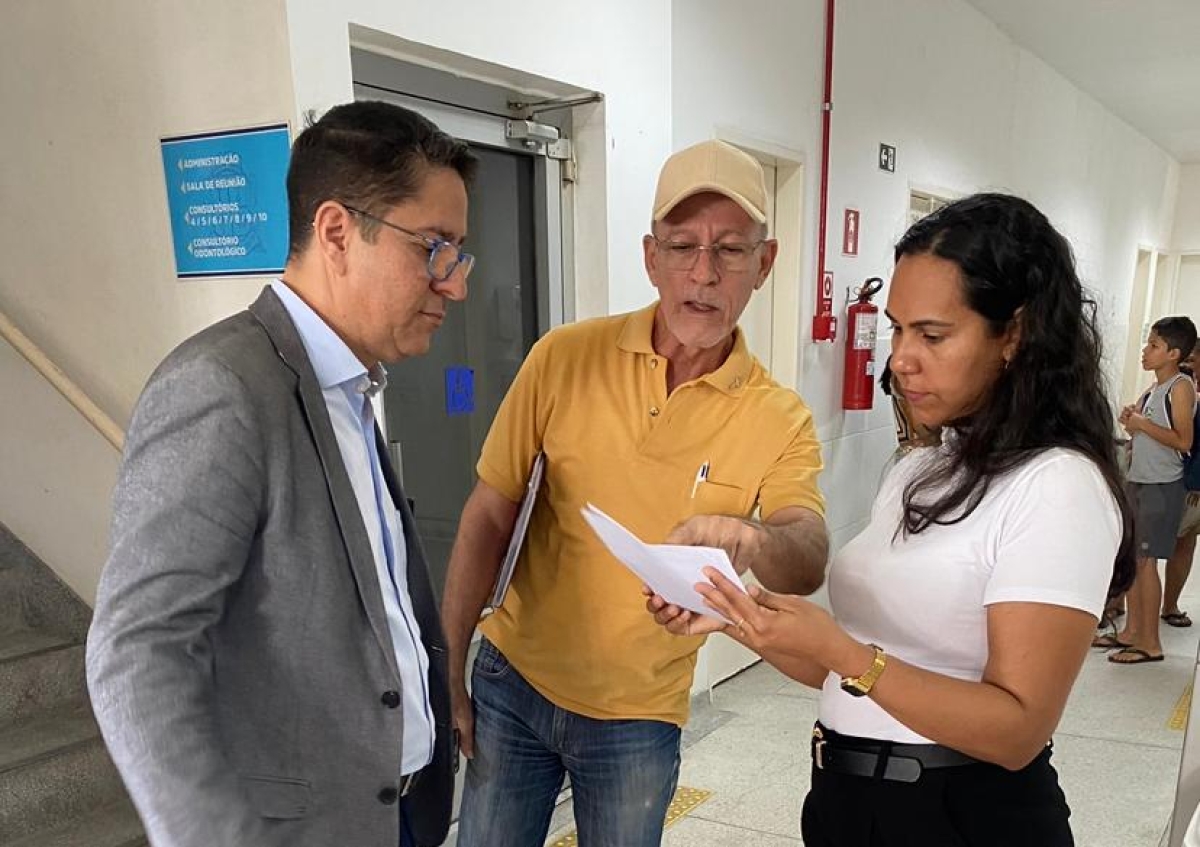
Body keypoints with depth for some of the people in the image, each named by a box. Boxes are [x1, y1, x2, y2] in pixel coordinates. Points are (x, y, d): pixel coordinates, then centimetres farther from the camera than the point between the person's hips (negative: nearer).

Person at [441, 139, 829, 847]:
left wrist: (750, 539, -47)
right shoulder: (564, 358, -11)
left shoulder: (779, 419, -10)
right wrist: (449, 671, -4)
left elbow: (808, 560, -24)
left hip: (638, 720, 0)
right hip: (512, 682, 1)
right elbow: (489, 518, -5)